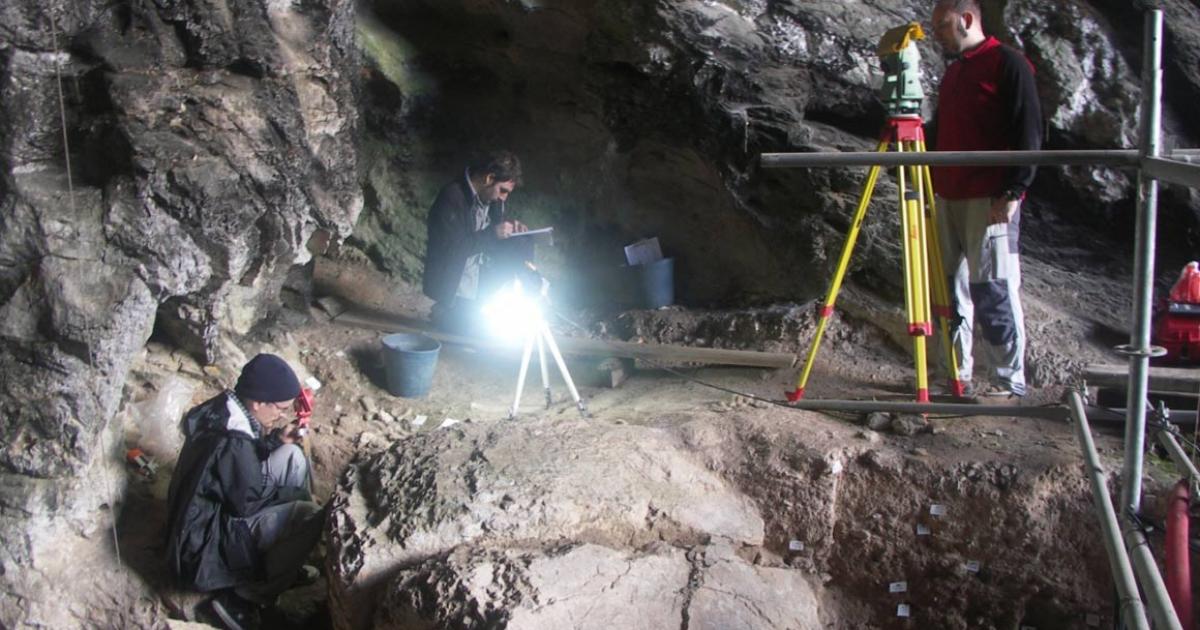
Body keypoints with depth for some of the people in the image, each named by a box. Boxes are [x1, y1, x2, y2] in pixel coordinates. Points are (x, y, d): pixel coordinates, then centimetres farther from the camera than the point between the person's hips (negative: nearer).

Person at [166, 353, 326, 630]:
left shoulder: (223, 410, 0)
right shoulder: (231, 442, -29)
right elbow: (249, 502, -20)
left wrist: (278, 439, -2)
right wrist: (297, 494, -5)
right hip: (204, 549, -10)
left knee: (291, 456, 4)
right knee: (310, 516, -21)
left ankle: (288, 563, 15)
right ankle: (242, 599, -6)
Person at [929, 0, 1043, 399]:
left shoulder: (1007, 63, -5)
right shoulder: (952, 72, 20)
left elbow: (1029, 131, -11)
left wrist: (1013, 191, -17)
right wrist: (931, 186, 16)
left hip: (991, 201, -8)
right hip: (948, 199, 8)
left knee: (993, 290, -7)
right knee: (949, 286, 9)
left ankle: (1008, 382, 1)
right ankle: (956, 375, 18)